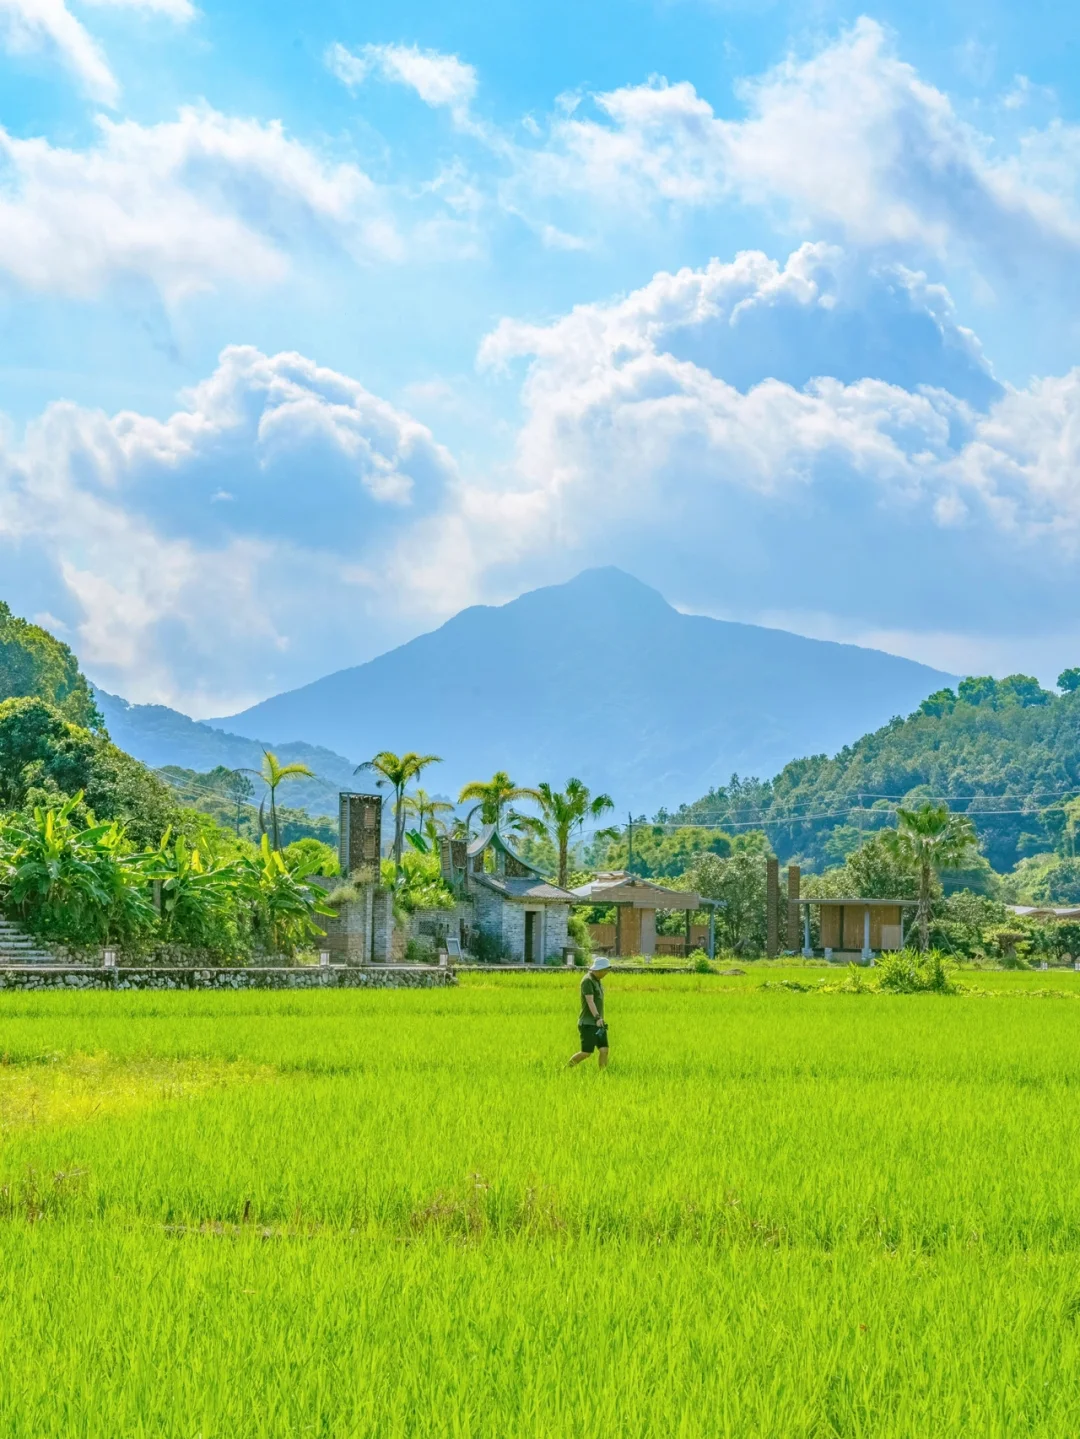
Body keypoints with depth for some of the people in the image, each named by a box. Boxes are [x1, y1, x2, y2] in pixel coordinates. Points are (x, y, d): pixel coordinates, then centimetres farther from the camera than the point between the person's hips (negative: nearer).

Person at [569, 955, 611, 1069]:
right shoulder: (587, 980, -16)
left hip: (598, 1024, 8)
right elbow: (590, 1001, -28)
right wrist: (597, 1017, -39)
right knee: (586, 1052, -8)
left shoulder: (598, 980, 14)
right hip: (588, 1024, -8)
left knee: (604, 1050, -2)